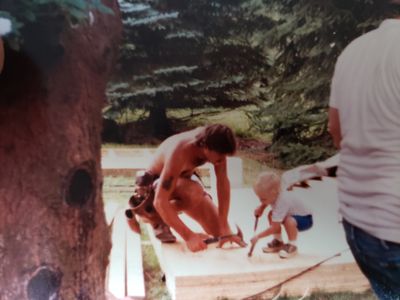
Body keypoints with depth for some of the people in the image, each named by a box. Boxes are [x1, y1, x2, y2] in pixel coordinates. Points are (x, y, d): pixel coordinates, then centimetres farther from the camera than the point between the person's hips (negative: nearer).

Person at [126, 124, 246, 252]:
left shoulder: (215, 144, -22)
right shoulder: (179, 153, -39)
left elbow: (223, 183, -16)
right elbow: (160, 202, -41)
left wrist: (224, 227, -20)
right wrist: (188, 236, -43)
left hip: (182, 178, 7)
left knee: (220, 233, -4)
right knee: (195, 193, -40)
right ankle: (153, 213, -11)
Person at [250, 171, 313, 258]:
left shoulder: (282, 202, -36)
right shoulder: (277, 190, -14)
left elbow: (274, 227, -35)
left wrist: (258, 236, -31)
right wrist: (261, 208, -4)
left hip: (306, 219, -9)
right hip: (293, 214, 9)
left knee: (289, 221, -36)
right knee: (271, 215, -4)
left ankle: (292, 246, -11)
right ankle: (278, 241, 11)